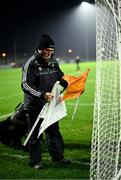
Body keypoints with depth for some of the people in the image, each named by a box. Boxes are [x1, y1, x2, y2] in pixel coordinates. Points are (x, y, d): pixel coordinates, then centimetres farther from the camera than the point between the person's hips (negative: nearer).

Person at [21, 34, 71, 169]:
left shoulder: (53, 62, 5)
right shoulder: (31, 63, -17)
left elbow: (61, 78, 18)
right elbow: (25, 85, -23)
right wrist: (41, 94, -34)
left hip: (50, 103, 6)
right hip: (34, 106, -6)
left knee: (54, 130, 16)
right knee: (35, 134, 6)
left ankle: (57, 156, 31)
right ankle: (35, 161, 20)